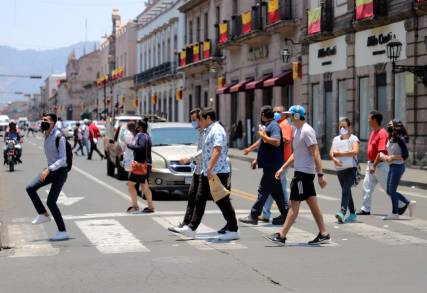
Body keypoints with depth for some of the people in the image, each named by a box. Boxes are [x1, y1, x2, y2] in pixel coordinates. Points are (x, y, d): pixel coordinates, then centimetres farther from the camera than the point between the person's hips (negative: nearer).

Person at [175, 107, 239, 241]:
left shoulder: (217, 130, -15)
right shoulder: (209, 131, 17)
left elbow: (217, 150, -27)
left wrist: (210, 168, -33)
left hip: (218, 172, -10)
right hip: (207, 172, 10)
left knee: (222, 201, -4)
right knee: (200, 199, 9)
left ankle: (233, 230, 4)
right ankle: (191, 228, 12)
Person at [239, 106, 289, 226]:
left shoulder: (273, 126, -13)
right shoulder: (268, 126, 19)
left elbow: (276, 141, -30)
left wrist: (264, 136, -17)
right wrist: (257, 159, 29)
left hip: (272, 166, -10)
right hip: (270, 165, 10)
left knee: (263, 191, -7)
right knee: (276, 191, 12)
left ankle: (253, 216, -5)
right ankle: (285, 215, 16)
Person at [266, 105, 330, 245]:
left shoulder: (307, 131, -16)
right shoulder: (296, 130, 14)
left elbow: (316, 154, -19)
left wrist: (320, 175, -22)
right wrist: (282, 168, 21)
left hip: (304, 173, -10)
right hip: (301, 171, 10)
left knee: (294, 203, -6)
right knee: (312, 203, 11)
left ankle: (281, 236, -4)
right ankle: (324, 234, 15)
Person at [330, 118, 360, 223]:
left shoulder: (353, 138, 0)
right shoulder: (336, 139, 15)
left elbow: (355, 151, -16)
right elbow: (331, 152, 4)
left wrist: (340, 153, -13)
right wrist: (334, 159, -18)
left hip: (351, 168, -6)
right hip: (340, 168, 6)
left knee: (345, 190, -19)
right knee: (346, 191, 12)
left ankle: (343, 212, -28)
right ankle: (353, 214, 22)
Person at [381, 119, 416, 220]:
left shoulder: (400, 139, -15)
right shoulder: (390, 139, 9)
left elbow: (405, 155, -18)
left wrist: (392, 157, -19)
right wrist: (384, 156, -7)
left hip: (398, 166, -9)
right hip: (392, 166, 9)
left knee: (392, 190, -3)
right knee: (389, 191, 12)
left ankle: (395, 213, 10)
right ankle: (409, 203, 22)